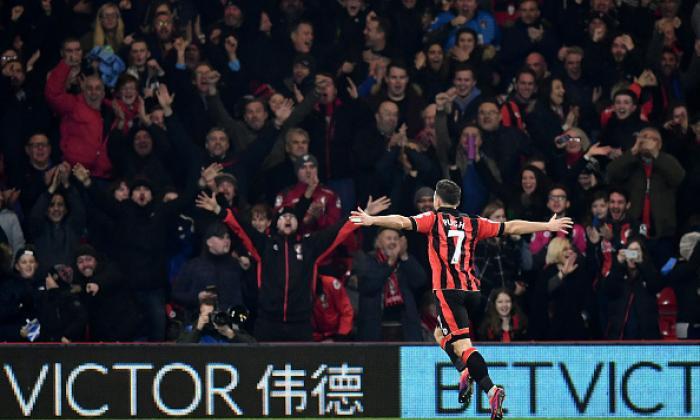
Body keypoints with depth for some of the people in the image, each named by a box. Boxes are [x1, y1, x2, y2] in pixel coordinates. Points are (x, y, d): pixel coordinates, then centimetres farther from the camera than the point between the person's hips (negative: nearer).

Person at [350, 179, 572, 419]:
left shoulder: (433, 219, 6)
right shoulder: (472, 224, 16)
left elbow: (403, 222, -10)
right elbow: (511, 227, 19)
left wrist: (372, 220, -14)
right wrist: (547, 226, 28)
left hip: (448, 290, -5)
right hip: (472, 290, 5)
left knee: (461, 344, -13)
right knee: (441, 333, 26)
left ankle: (491, 390, -30)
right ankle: (467, 372, 5)